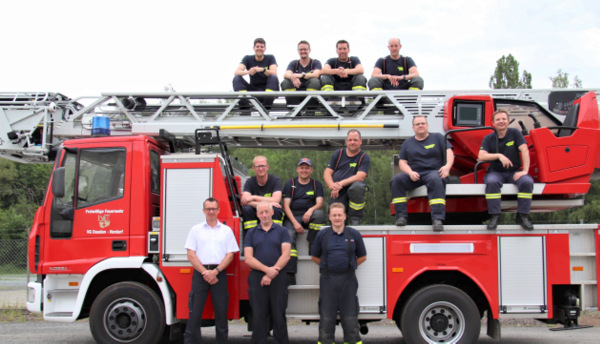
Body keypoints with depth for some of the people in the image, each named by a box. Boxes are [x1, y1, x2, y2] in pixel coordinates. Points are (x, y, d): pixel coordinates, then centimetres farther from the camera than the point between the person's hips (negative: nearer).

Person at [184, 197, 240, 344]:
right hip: (200, 273, -1)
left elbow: (230, 255, 5)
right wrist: (205, 272, -8)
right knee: (195, 311, -5)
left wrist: (215, 271, -9)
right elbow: (191, 255, 3)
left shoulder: (227, 230, 11)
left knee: (221, 311, 2)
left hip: (219, 273, 1)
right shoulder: (196, 230, 10)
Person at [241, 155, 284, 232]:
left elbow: (276, 200, -19)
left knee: (275, 209, -33)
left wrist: (254, 197, -19)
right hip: (256, 215, 2)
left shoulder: (276, 180, -4)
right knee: (246, 209, -27)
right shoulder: (250, 182, -1)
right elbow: (244, 201, -18)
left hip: (273, 215, -1)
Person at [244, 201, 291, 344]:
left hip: (278, 279, -1)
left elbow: (285, 255, -2)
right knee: (258, 316, 2)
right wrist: (267, 269, -13)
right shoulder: (251, 233, 11)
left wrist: (272, 274, -11)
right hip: (257, 279, 1)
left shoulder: (282, 231, 8)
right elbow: (248, 258, 1)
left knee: (279, 316, 1)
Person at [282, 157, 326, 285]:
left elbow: (320, 203, 0)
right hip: (292, 217, -1)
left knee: (319, 214, -33)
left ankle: (313, 246, -20)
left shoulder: (316, 184, 14)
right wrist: (295, 223, -13)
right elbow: (286, 205, 2)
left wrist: (311, 210, -25)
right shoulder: (290, 184, 12)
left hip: (309, 216, 1)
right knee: (289, 236, -29)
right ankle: (290, 275, -36)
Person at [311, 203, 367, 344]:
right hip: (328, 280, 0)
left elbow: (362, 257, 14)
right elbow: (315, 257, 15)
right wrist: (328, 266, 9)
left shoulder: (354, 234, 5)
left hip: (348, 280, 0)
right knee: (326, 318, 3)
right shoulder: (322, 235, 5)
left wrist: (348, 266, 9)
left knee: (350, 319, 2)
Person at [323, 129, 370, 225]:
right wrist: (332, 186, -15)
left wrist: (341, 184, -23)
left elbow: (360, 177, -12)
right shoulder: (338, 154, 13)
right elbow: (326, 173, 7)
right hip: (337, 193, 2)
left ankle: (355, 219, -19)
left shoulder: (364, 157, 3)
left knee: (357, 186, -39)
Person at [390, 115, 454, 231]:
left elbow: (449, 152, 2)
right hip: (414, 175, 3)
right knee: (396, 180, -27)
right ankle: (401, 216, -28)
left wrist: (447, 166, -19)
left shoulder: (437, 137, 15)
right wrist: (410, 172, -11)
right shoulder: (407, 143, 20)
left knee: (435, 180, -39)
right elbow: (402, 162, 12)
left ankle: (437, 219, -47)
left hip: (433, 171, -3)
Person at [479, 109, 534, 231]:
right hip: (496, 172, 0)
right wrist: (499, 155, -24)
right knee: (492, 182, -35)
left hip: (514, 172, 0)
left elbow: (524, 150, -7)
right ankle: (494, 216, -26)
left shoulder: (515, 133, 3)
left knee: (527, 182, -30)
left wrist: (525, 170, -19)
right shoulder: (488, 138, 4)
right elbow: (481, 156, -10)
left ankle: (522, 215, -18)